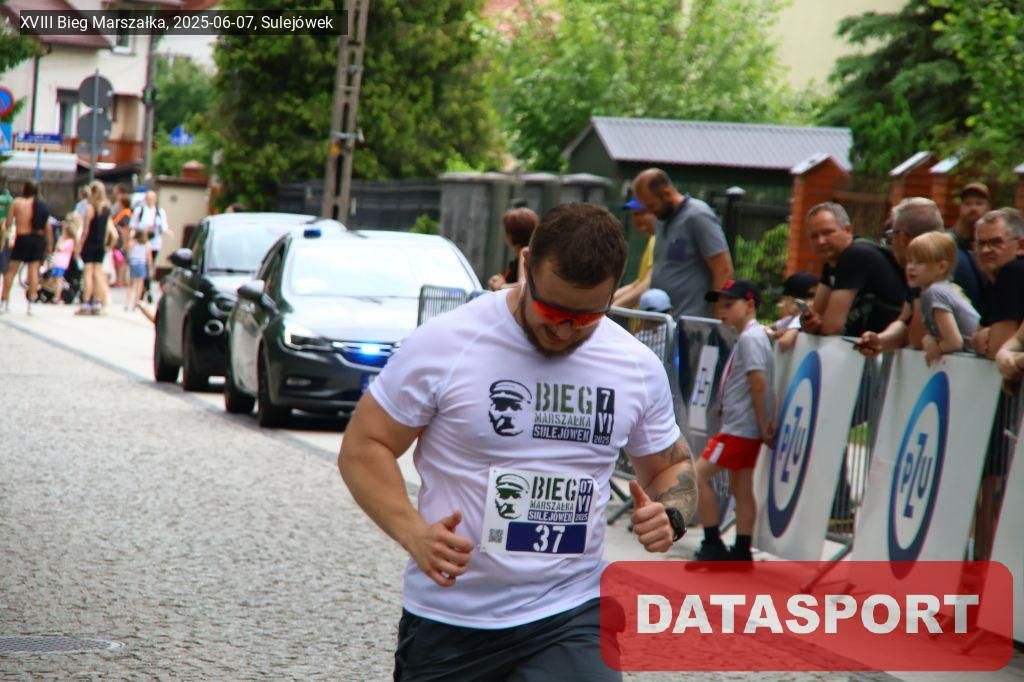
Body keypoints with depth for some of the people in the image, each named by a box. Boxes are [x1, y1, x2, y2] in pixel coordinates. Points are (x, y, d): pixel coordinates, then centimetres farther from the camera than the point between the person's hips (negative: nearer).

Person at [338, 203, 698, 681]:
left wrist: (671, 516, -6)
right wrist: (412, 532, -20)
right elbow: (363, 448, -4)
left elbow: (672, 466, 18)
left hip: (570, 622, 1)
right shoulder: (444, 344, -9)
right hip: (447, 623, -1)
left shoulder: (639, 368, 2)